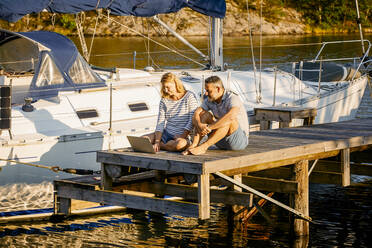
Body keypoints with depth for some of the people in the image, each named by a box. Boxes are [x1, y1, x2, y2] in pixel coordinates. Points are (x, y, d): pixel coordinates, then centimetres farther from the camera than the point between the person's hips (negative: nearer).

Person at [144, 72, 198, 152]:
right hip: (166, 135, 3)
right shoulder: (164, 100, 9)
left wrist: (182, 136, -19)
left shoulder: (189, 97, -4)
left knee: (180, 144, -40)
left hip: (183, 136, -3)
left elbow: (192, 121, -8)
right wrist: (157, 141, -13)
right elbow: (160, 123, 3)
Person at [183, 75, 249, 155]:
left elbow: (230, 116, -40)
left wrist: (209, 127, -38)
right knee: (204, 114, -8)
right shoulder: (209, 100, -1)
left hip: (240, 140, -6)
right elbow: (195, 117, -10)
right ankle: (194, 145, -27)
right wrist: (199, 125, -34)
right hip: (222, 142, 6)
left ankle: (203, 147, -33)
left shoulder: (232, 99, -20)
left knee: (230, 120, -34)